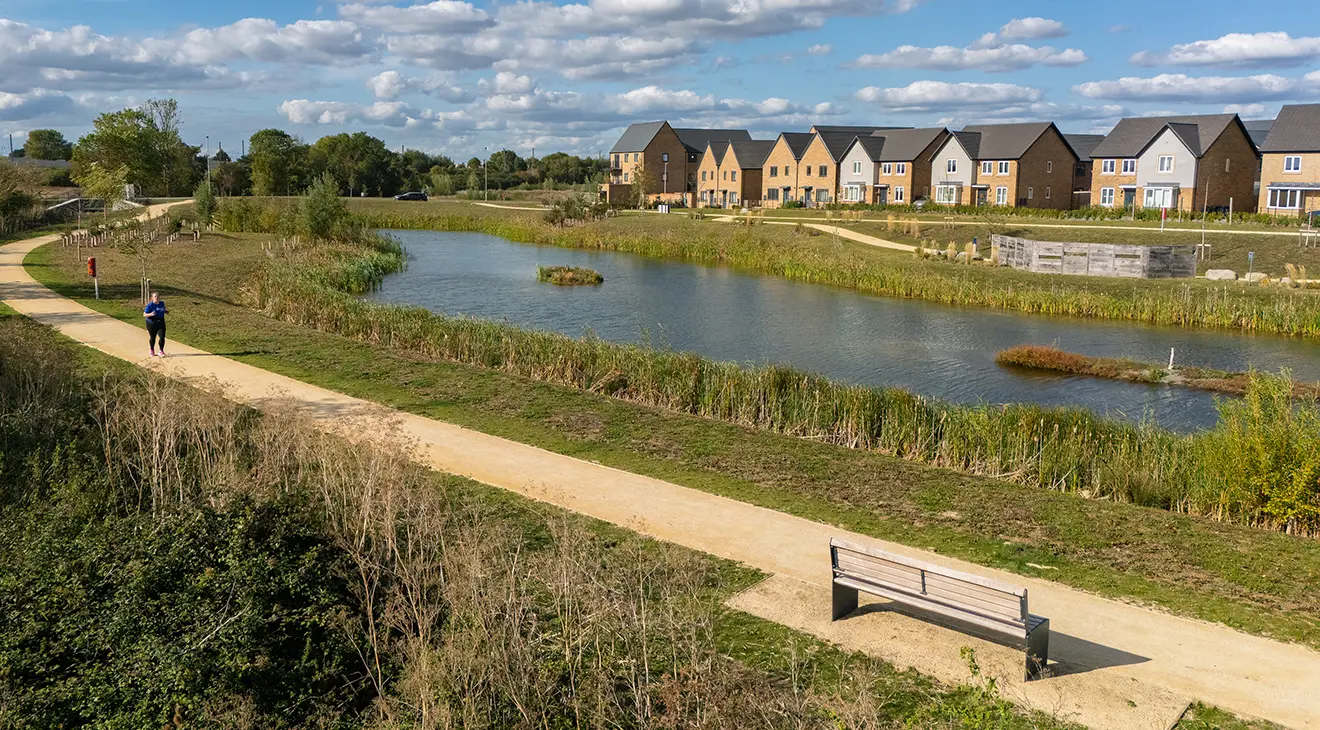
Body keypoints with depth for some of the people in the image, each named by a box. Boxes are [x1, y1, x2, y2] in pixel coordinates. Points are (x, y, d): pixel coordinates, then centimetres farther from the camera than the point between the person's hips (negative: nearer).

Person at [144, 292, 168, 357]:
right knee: (153, 337, 11)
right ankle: (152, 351, 33)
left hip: (161, 323, 3)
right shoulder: (150, 305, -13)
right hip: (152, 324, -3)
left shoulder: (162, 303, 3)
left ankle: (161, 351, 10)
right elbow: (144, 314, -12)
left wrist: (166, 311, -3)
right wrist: (150, 314, -32)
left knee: (162, 337, -8)